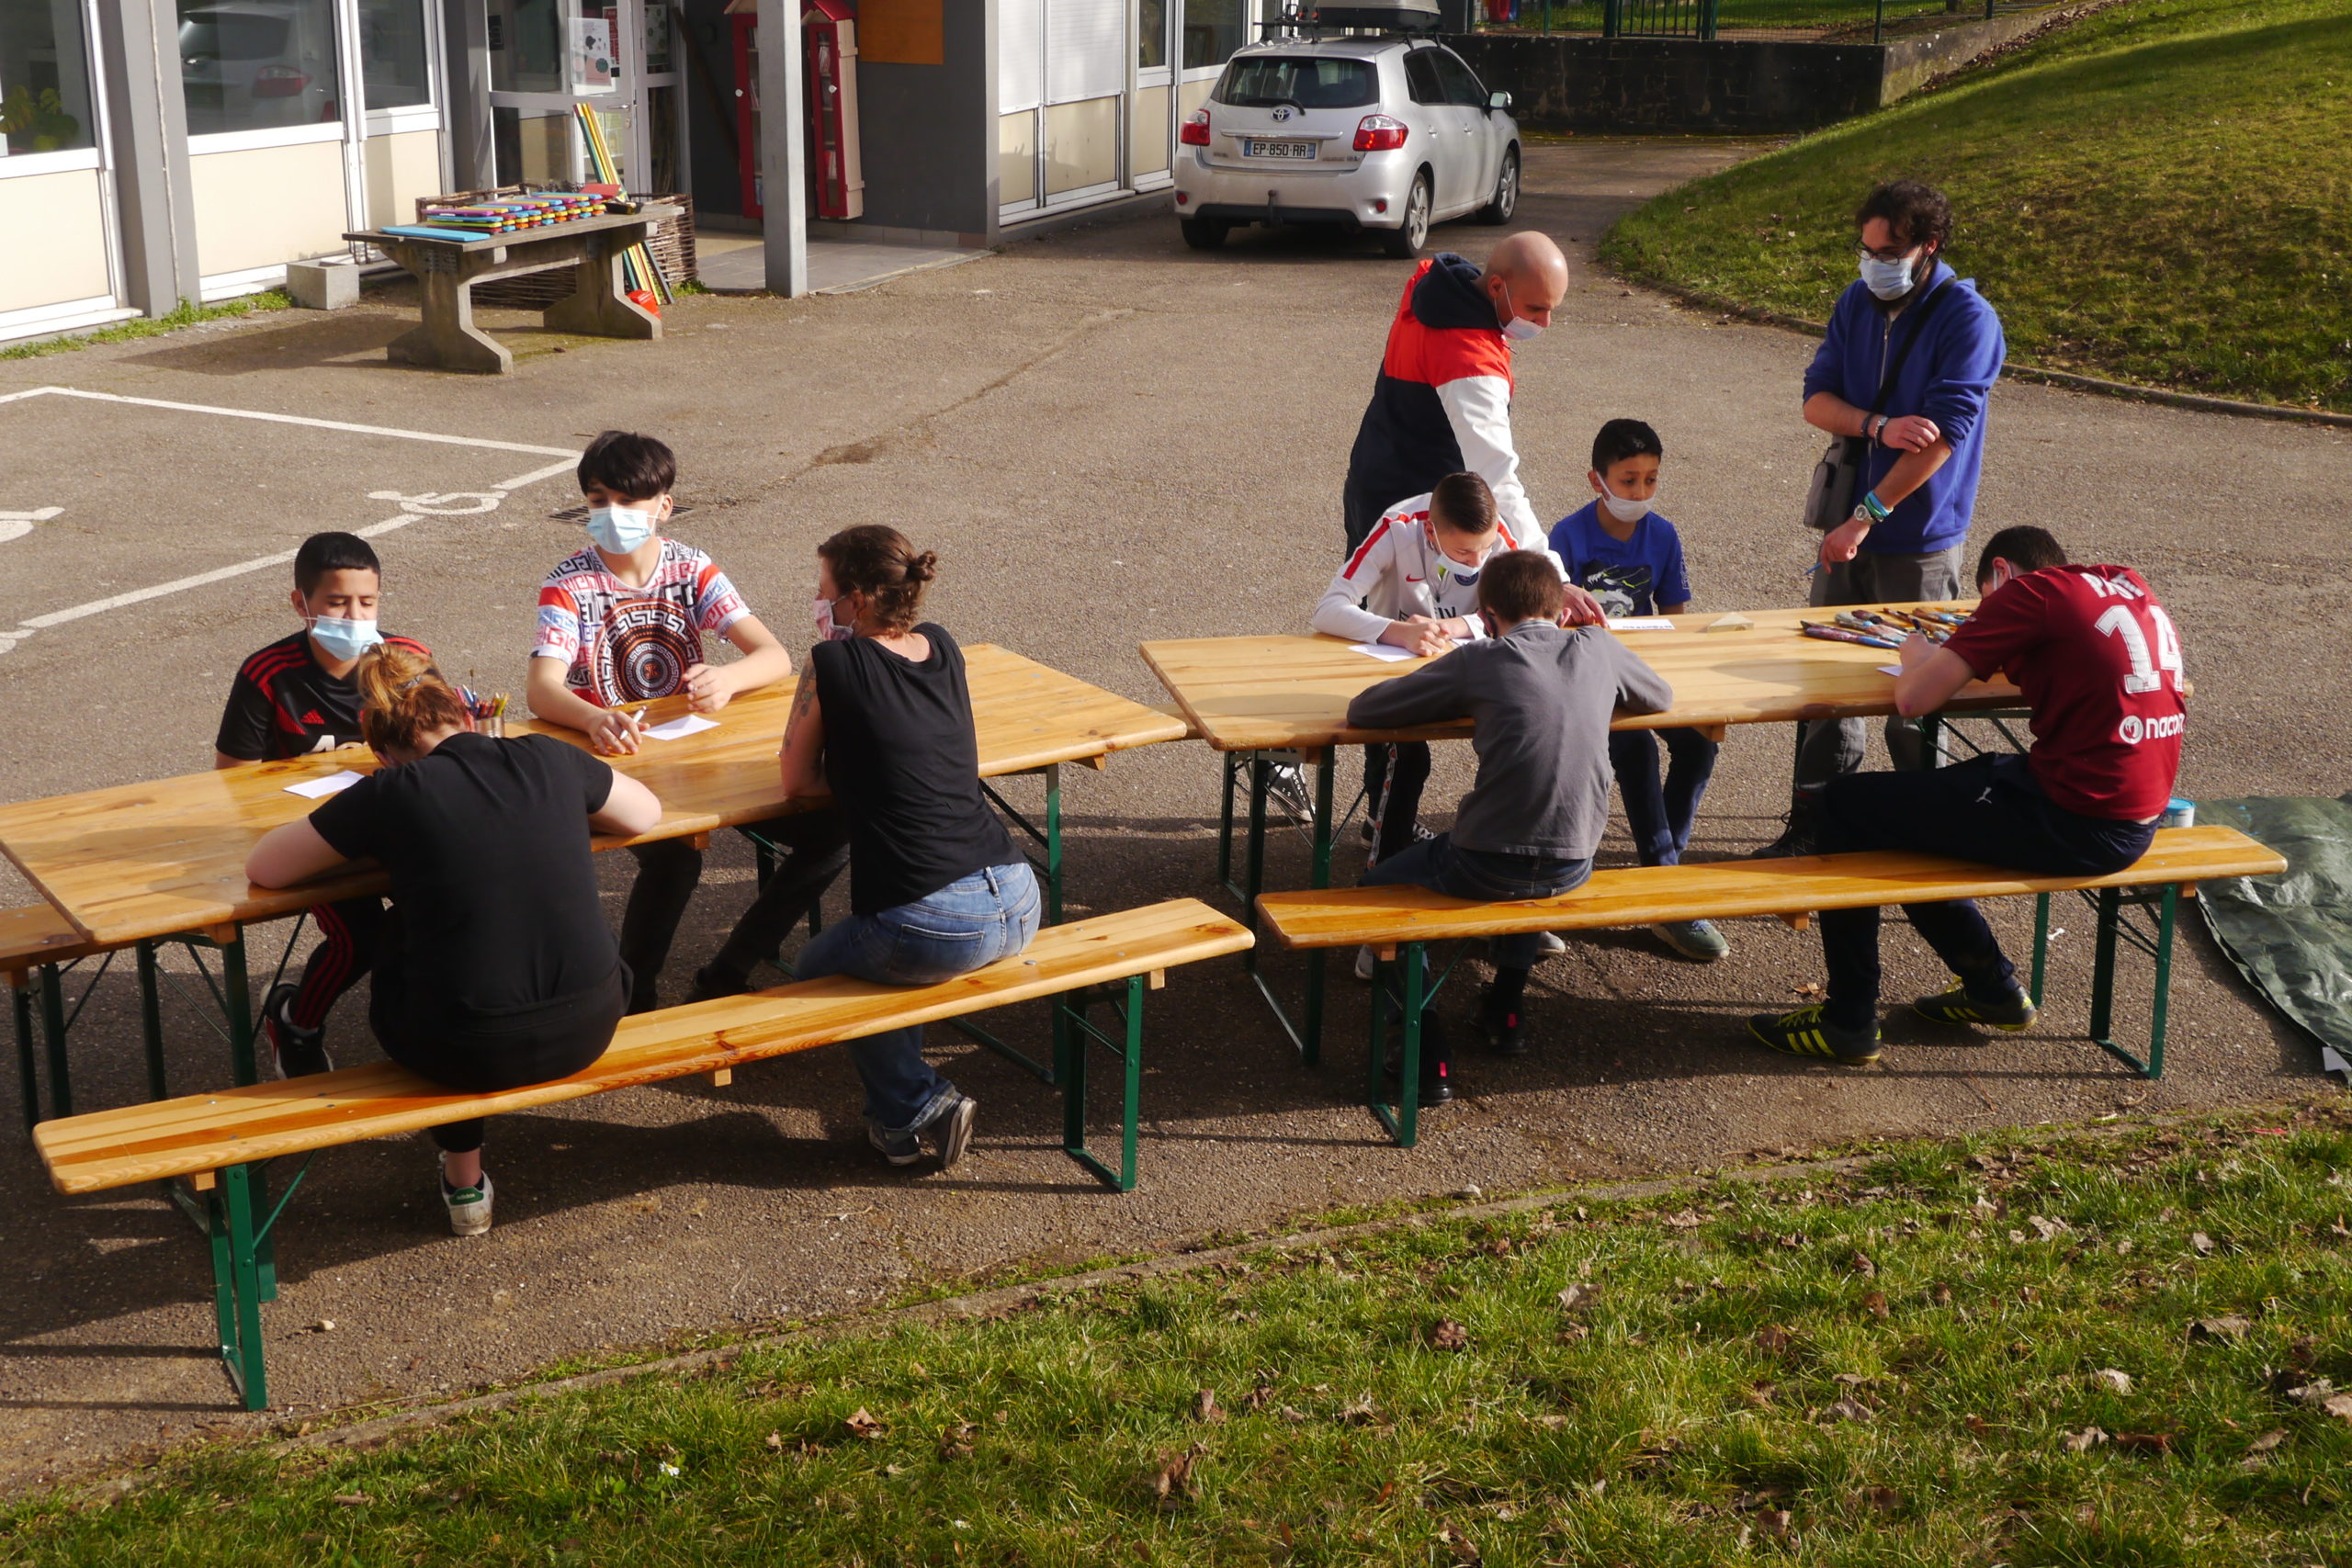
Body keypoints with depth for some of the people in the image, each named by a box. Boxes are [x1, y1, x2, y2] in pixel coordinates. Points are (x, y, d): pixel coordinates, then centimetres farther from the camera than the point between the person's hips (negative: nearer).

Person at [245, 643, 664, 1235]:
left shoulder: (390, 794, -4)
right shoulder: (547, 759, 3)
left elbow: (262, 868, 7)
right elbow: (647, 813, 20)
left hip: (468, 1054, -2)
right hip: (589, 1029, 3)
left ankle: (464, 1178, 34)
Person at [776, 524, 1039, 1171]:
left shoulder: (833, 663, -6)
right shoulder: (942, 647, 12)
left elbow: (797, 780, 5)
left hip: (933, 929, -7)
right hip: (1018, 904, 7)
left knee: (819, 965, 23)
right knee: (874, 942, 34)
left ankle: (920, 1104, 12)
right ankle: (900, 1117, 33)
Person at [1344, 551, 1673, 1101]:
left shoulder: (1480, 661, -1)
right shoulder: (1598, 647, 8)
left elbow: (1361, 710, 2)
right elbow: (1661, 696, 28)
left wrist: (1462, 702, 17)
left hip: (1487, 865, -4)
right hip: (1574, 866, 5)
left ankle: (1429, 1056, 10)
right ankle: (1506, 1008, 42)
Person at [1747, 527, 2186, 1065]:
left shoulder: (2026, 591, -9)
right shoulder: (2127, 583, 13)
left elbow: (1914, 698, -13)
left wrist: (1917, 655, 9)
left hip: (2074, 825, -9)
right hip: (2138, 822, 9)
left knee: (1848, 807, 4)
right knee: (1907, 804, 25)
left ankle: (1849, 1019, 10)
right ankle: (1991, 987, 33)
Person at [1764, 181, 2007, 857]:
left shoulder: (1968, 319, -12)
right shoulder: (1857, 302, 6)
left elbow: (1943, 436, -18)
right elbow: (1816, 399, 3)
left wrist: (1867, 516, -18)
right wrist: (1881, 427, -17)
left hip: (1919, 538, -5)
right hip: (1849, 527, 6)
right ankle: (1814, 820, 18)